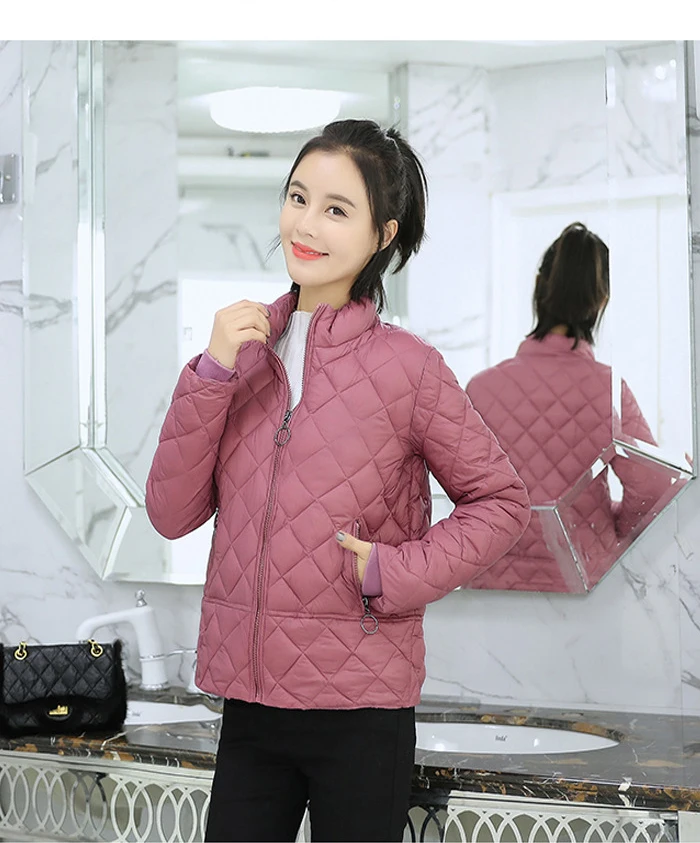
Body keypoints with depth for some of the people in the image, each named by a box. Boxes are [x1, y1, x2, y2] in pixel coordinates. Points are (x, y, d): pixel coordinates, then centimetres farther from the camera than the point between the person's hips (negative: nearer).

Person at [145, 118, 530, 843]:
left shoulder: (405, 366, -7)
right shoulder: (243, 345, 4)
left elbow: (501, 499, 1)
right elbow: (171, 514, 0)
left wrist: (397, 573, -12)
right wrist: (212, 375, -10)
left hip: (362, 708, -3)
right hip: (248, 698, 3)